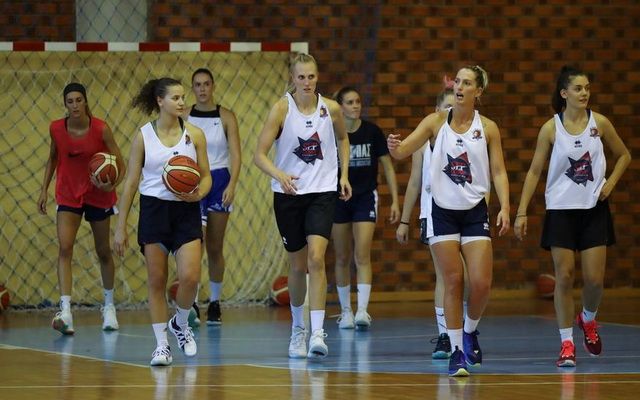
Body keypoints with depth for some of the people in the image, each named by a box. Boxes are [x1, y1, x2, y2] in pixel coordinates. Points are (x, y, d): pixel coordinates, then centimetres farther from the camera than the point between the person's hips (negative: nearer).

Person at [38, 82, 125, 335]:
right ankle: (65, 312, -26)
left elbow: (120, 165, -13)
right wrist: (44, 190, 7)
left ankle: (109, 306, 34)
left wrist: (112, 184, -32)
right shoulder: (56, 129, -9)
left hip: (98, 195, -1)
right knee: (64, 248, -17)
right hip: (68, 194, 1)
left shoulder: (101, 129, -16)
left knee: (103, 252, 13)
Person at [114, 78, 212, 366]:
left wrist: (198, 194, -16)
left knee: (190, 276, -12)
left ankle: (180, 323, 17)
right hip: (153, 209, -1)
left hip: (186, 211, 1)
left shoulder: (194, 134, 2)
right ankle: (161, 344, 9)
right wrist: (120, 227, 1)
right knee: (156, 280, 1)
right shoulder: (143, 136, -1)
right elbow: (131, 183, 3)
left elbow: (206, 176, 8)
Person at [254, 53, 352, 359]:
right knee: (297, 265, 10)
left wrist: (344, 174, 11)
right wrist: (279, 174, -30)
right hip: (288, 194, 0)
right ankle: (298, 328, 32)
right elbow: (259, 155, -12)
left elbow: (342, 139, 21)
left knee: (316, 258, -18)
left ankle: (317, 334, -22)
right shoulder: (281, 109, -8)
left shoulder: (331, 109, -2)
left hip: (322, 192, 0)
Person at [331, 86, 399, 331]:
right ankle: (345, 311, 17)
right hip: (338, 199, 1)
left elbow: (388, 167, 4)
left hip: (366, 198, -1)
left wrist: (395, 201, 0)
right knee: (343, 259, 7)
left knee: (362, 257, -12)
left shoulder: (372, 132, -4)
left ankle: (362, 311, -16)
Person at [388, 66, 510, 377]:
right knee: (453, 282, -3)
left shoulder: (487, 128, 1)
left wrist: (504, 207, -12)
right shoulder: (436, 121, -1)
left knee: (481, 283, -7)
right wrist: (394, 147, -35)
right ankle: (456, 350, 6)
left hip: (474, 212, 1)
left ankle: (470, 332, 21)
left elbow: (498, 171, 1)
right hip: (442, 211, -1)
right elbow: (403, 150, -11)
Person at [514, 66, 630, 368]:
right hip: (561, 209, -1)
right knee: (564, 277, -5)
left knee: (595, 278, -3)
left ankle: (588, 320, 29)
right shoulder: (551, 128, -5)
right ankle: (566, 344, 3)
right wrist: (521, 212, -6)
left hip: (594, 208, 1)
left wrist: (610, 183, -3)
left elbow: (624, 155, 14)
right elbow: (534, 171, 0)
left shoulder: (599, 123, -1)